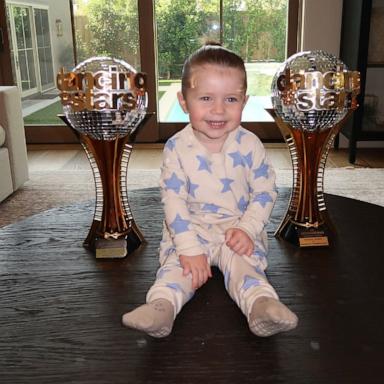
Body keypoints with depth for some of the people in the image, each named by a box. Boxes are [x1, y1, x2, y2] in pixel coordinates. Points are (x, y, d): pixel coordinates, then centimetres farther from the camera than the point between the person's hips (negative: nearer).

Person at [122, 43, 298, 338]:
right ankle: (162, 306, -38)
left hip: (238, 228, 0)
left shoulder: (250, 145, -9)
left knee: (244, 261, -24)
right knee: (177, 262, -22)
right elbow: (173, 199, -14)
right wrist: (189, 247, -22)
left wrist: (248, 228, -18)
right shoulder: (177, 147, -11)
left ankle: (261, 304, -40)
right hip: (190, 228, 0)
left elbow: (265, 192, -3)